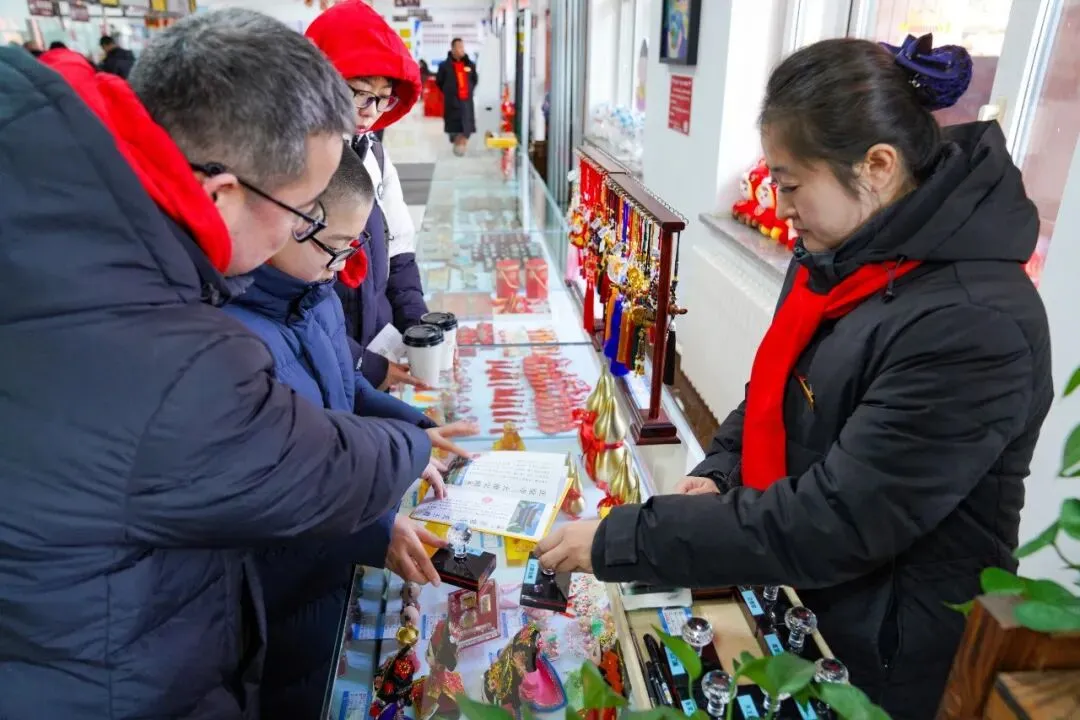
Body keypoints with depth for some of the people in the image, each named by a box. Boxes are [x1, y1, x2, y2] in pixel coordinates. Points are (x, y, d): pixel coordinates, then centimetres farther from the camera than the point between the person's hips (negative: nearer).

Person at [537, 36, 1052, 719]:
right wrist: (720, 473, -6)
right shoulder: (837, 256, -3)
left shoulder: (976, 327, -29)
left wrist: (617, 543, -27)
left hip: (885, 655, -7)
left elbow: (831, 524, -30)